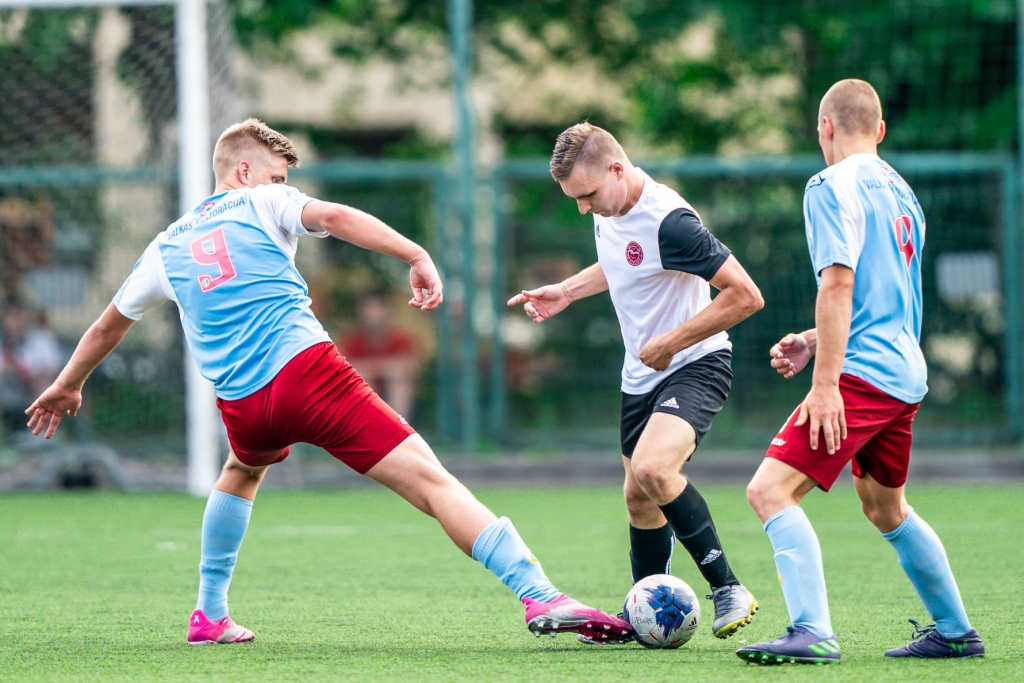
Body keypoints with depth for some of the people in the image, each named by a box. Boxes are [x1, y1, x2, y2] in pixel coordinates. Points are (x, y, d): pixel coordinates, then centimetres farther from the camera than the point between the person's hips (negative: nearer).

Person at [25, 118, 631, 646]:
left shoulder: (166, 247, 25)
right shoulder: (262, 204, 12)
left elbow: (109, 325, 38)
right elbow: (334, 216, -9)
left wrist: (68, 386, 53)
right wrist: (417, 257, -15)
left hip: (242, 403, 5)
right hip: (307, 367, -5)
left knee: (242, 472, 41)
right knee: (429, 478, -13)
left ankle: (210, 615, 40)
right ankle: (539, 595, -28)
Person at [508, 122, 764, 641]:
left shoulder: (669, 222, -26)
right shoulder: (608, 211, 1)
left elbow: (745, 295, -26)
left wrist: (670, 342, -22)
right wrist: (566, 291, 15)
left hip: (694, 365, -9)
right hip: (641, 376, 9)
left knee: (652, 468, -30)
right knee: (639, 499, 13)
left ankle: (727, 588, -20)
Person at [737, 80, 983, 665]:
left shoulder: (832, 186, -8)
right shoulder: (900, 190, 18)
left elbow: (839, 285, -18)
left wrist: (826, 382, -21)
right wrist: (814, 342, 25)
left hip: (862, 373, -9)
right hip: (905, 372, 9)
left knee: (771, 490, -15)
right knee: (886, 508, 25)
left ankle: (814, 633, -26)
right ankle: (956, 632, 33)